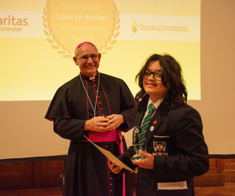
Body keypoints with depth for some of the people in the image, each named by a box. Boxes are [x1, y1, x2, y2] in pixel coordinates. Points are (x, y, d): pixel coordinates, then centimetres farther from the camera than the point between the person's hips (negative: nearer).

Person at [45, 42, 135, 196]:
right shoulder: (68, 90, 2)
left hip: (116, 151, 2)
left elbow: (133, 111, 10)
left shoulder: (116, 84, 8)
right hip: (84, 155, -2)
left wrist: (121, 118, -12)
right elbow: (59, 124, -3)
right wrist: (86, 125, -17)